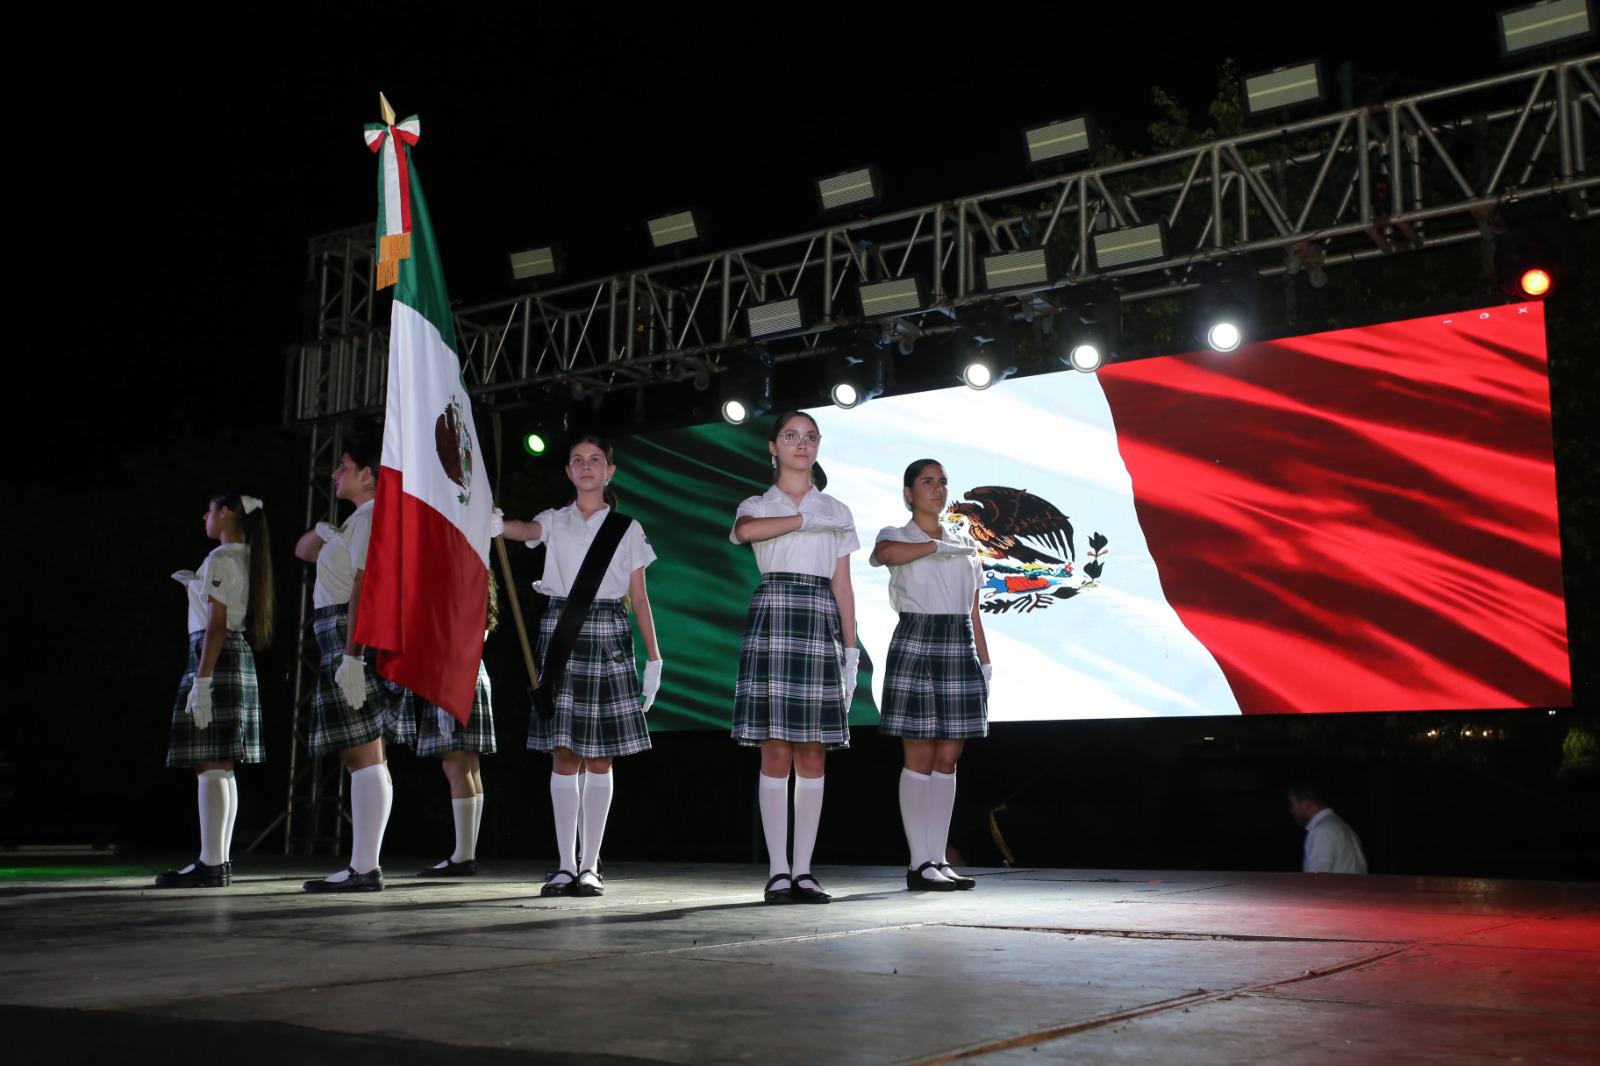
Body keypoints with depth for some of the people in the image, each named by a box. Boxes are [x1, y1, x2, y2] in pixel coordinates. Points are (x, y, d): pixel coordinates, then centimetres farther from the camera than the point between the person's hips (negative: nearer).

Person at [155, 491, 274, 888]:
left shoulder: (219, 560, -10)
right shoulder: (247, 559, 16)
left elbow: (216, 626, -17)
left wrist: (201, 681, -20)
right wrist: (196, 587, 28)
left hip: (214, 657, -10)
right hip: (241, 659, 10)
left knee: (209, 764, -10)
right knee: (221, 766, 12)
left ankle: (211, 864, -10)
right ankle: (220, 859, 16)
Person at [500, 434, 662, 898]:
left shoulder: (627, 529, 8)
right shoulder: (555, 521, 10)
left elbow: (639, 598, 7)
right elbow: (527, 530, -13)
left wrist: (653, 658, 3)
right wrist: (497, 525, -36)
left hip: (608, 638, -1)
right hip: (560, 637, 1)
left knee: (598, 758, 1)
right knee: (563, 755, 0)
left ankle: (591, 865, 8)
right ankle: (566, 864, 6)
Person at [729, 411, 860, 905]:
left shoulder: (837, 513, 18)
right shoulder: (757, 505, 11)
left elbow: (843, 586, 13)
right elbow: (747, 530, -16)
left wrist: (851, 651, 6)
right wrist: (806, 519, -12)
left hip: (820, 627, 2)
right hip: (772, 622, -2)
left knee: (812, 755, 0)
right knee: (776, 752, -5)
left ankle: (803, 870, 5)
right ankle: (777, 870, 0)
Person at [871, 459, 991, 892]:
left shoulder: (966, 545, 18)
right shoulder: (895, 534, 3)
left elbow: (974, 613, 18)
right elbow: (887, 553, -25)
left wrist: (985, 664, 12)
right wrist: (939, 545, -15)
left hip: (960, 649, 5)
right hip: (916, 647, -5)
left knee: (948, 760, 4)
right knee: (920, 759, -5)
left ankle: (939, 859, 9)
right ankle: (920, 863, 0)